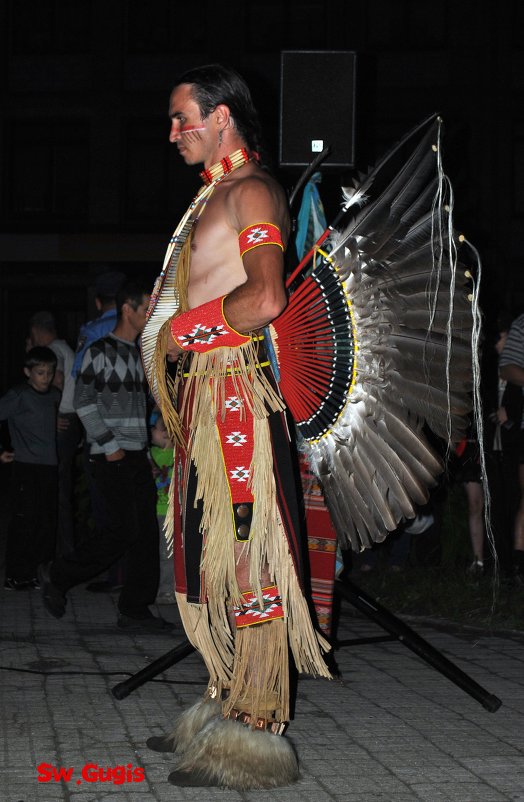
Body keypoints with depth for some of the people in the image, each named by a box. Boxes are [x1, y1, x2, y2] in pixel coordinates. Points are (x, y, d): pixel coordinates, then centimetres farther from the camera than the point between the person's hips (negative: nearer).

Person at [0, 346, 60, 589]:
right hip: (26, 469, -6)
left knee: (47, 523, 7)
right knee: (24, 522, -6)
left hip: (50, 468, 6)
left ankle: (29, 573, 18)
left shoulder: (54, 396, 11)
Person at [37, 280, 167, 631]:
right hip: (112, 458, -8)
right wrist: (109, 445, -14)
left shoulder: (139, 355, 17)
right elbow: (84, 402, -11)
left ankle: (136, 609, 6)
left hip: (137, 456, 8)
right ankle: (58, 576, 2)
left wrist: (146, 449, 16)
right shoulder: (101, 351, -7)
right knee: (124, 531, -12)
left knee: (147, 532, 2)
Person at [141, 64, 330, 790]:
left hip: (237, 393, -10)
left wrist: (184, 328, -12)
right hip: (201, 396, 10)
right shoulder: (216, 195, 21)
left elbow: (265, 298, -23)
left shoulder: (251, 192, -9)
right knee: (212, 557, 13)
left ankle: (255, 731, -5)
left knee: (246, 559, -8)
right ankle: (225, 708, 21)